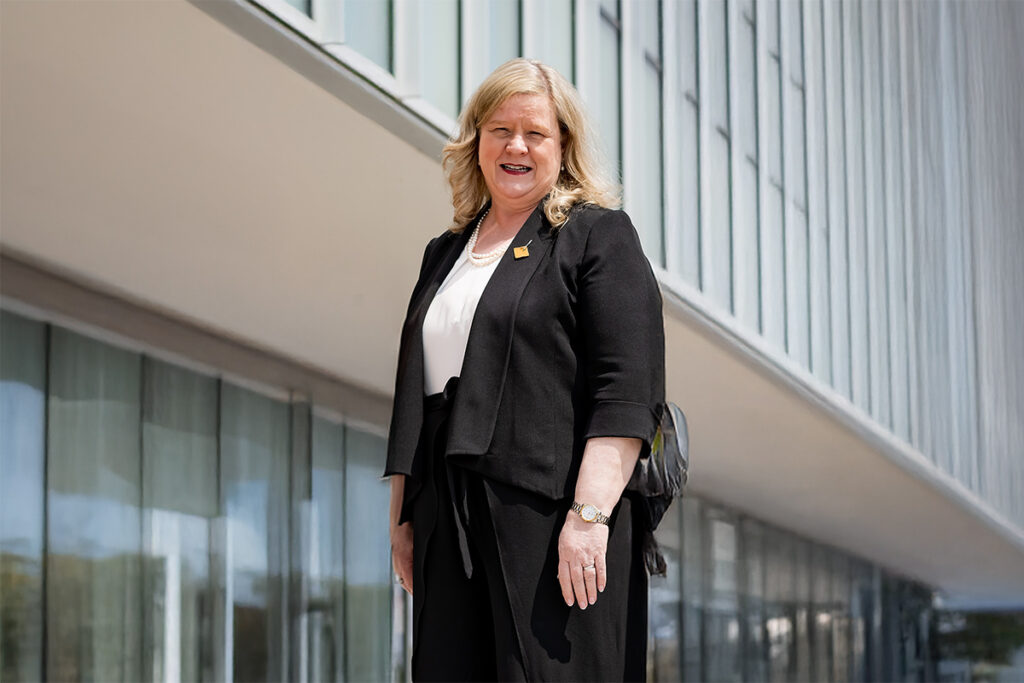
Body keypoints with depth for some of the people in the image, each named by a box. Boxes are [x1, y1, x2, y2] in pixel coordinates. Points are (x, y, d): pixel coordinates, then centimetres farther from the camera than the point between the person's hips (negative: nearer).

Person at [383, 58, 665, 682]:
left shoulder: (598, 235, 3)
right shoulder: (445, 254, 22)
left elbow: (627, 393, -9)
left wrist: (590, 514, -19)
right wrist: (403, 516, 18)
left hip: (550, 514, -6)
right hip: (448, 524, 6)